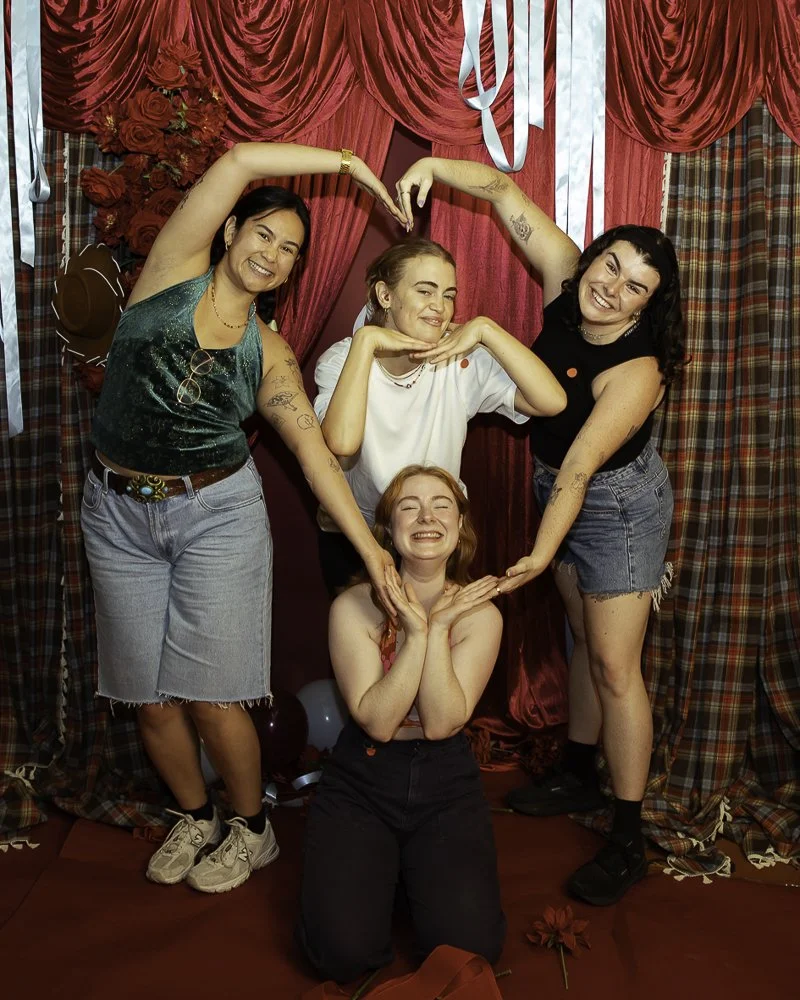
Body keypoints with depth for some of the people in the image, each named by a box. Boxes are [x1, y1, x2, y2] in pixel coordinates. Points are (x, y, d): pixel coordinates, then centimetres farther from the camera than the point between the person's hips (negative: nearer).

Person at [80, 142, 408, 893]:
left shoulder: (269, 352, 1)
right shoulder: (175, 272, -1)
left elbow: (314, 450, -6)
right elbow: (238, 162, -10)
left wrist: (370, 548, -14)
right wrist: (347, 161, -3)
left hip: (217, 514, -1)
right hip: (118, 514, 1)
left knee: (208, 694, -1)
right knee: (148, 695, 9)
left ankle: (252, 830, 24)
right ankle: (194, 817, 34)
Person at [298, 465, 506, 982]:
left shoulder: (480, 614, -8)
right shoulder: (353, 607, -12)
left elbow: (441, 723, -17)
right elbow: (377, 721, -18)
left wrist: (438, 628, -24)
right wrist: (415, 633, -26)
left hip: (446, 785, 1)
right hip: (361, 783, -1)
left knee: (471, 946, -15)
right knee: (343, 950, -16)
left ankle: (415, 870, 18)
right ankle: (381, 868, 17)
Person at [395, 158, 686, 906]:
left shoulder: (637, 368, -28)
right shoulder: (566, 281, -11)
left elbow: (579, 469, -30)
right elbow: (505, 193, -7)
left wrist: (540, 555, -32)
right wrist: (433, 167, -20)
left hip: (617, 504, -7)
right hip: (559, 492, 7)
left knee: (613, 664, -5)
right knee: (584, 639, 19)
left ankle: (628, 842, 7)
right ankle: (579, 775, 36)